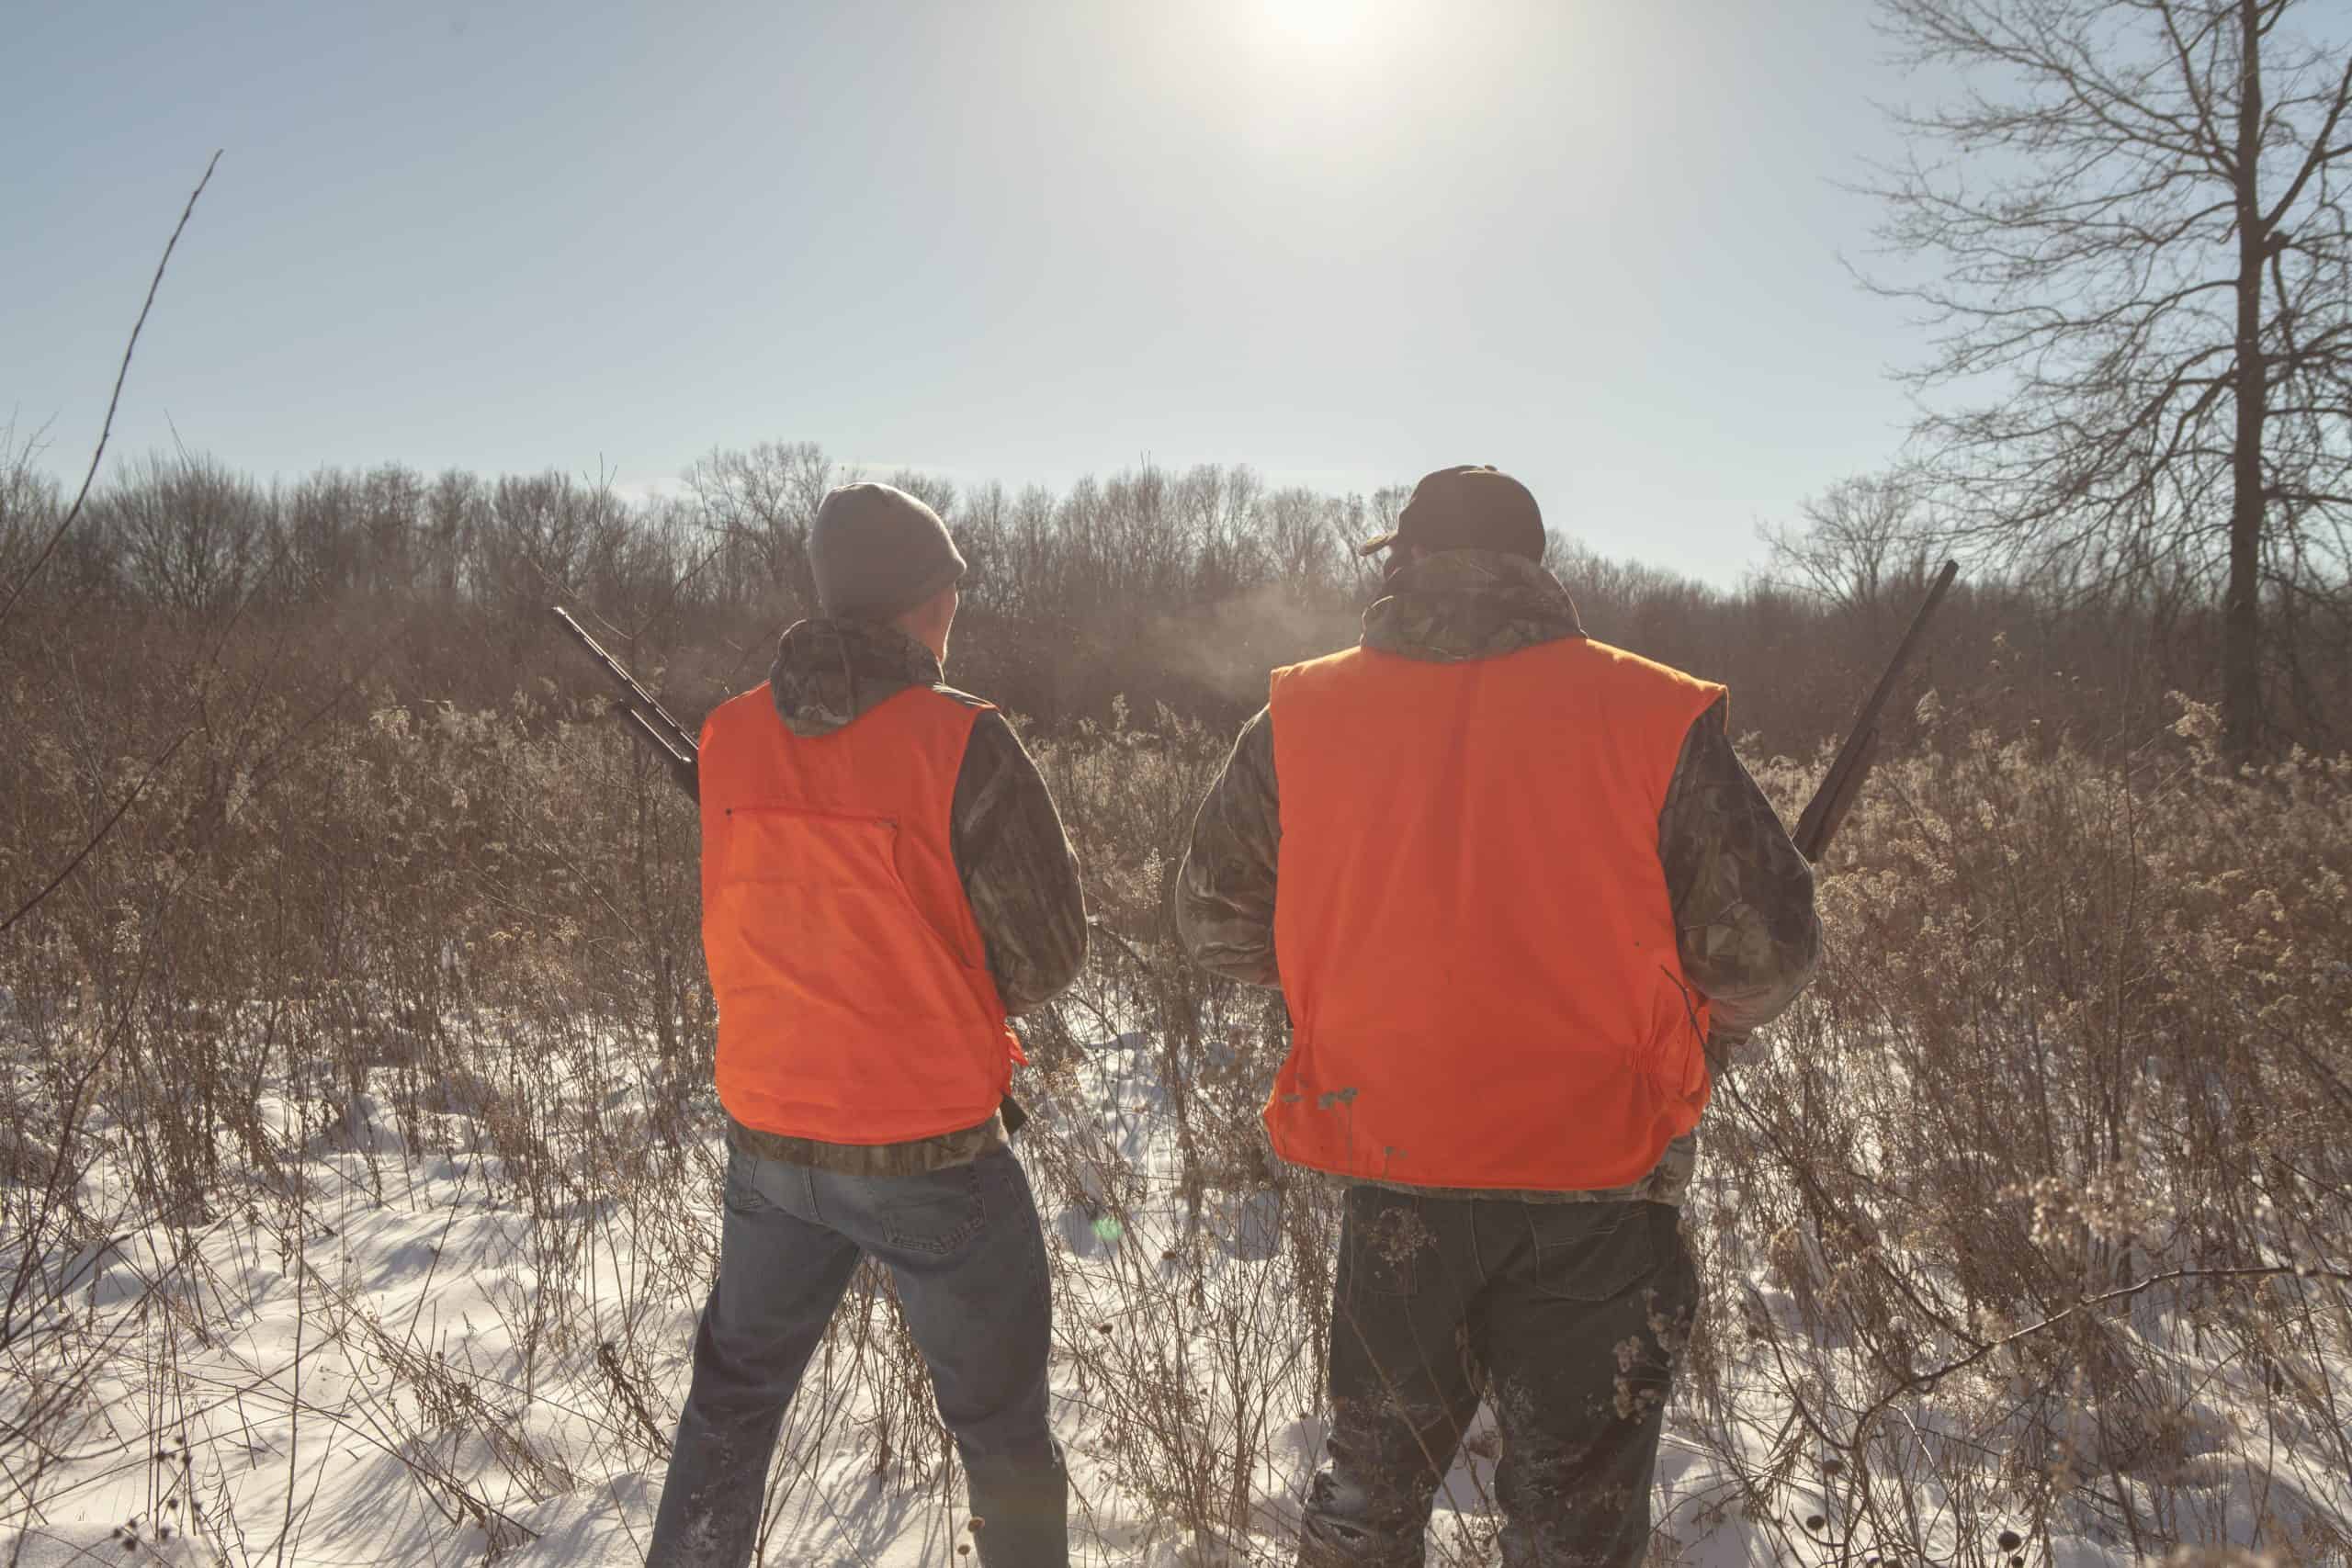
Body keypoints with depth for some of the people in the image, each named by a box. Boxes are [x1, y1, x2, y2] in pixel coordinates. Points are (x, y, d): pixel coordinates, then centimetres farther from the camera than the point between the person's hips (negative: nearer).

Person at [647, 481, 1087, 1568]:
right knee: (1003, 1432, 14)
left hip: (768, 1141, 5)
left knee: (736, 1391, 26)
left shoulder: (728, 737, -3)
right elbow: (1049, 957, -12)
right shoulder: (961, 742, -17)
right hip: (934, 1155, -4)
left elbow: (745, 920, 8)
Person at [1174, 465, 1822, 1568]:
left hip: (1391, 1162, 2)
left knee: (1371, 1476, 24)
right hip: (1596, 1181, -1)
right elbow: (1763, 952, -8)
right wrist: (1689, 1026, 13)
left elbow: (1216, 922, 5)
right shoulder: (1654, 720, -11)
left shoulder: (1300, 718, -5)